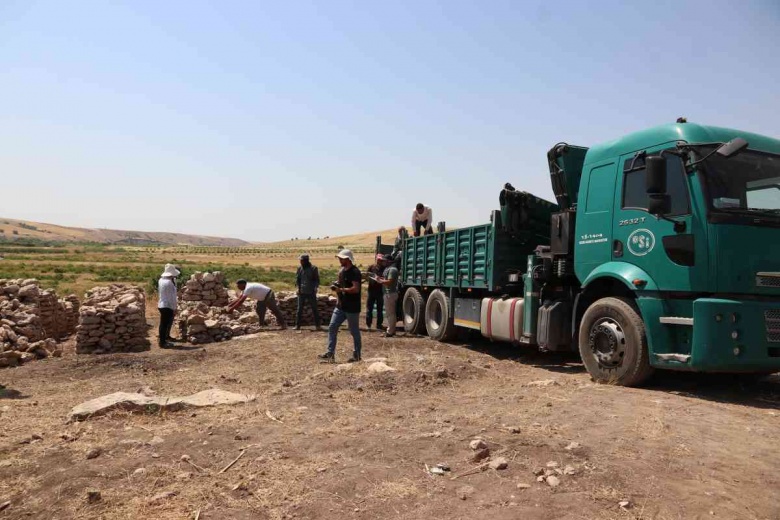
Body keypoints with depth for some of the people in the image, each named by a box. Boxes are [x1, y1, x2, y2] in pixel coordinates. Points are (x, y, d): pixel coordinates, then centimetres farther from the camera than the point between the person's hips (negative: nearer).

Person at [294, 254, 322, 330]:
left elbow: (317, 280, 0)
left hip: (311, 292, -2)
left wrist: (315, 288, -14)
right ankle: (297, 325, 11)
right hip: (301, 292, 3)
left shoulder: (314, 268, -3)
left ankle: (317, 325, 9)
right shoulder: (300, 268, 6)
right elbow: (297, 279, 10)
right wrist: (298, 287, -4)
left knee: (314, 309, 3)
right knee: (299, 309, 5)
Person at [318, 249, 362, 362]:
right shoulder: (341, 270, 11)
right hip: (341, 306, 9)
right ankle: (330, 353, 11)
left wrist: (341, 289, -21)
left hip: (352, 308, -9)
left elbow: (355, 289, -26)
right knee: (332, 328, 6)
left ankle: (357, 355, 16)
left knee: (354, 332, 4)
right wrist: (336, 286, 1)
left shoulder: (354, 272, -17)